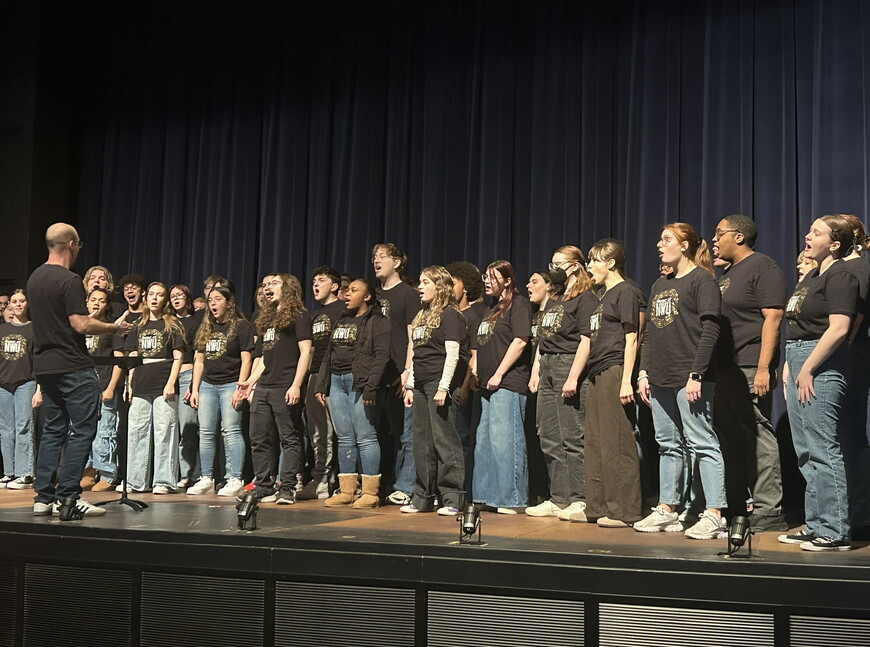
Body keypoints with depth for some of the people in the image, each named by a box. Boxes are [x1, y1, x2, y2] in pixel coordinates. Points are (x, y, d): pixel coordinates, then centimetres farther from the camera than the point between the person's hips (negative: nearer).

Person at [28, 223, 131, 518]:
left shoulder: (34, 278, 13)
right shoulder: (69, 281, -14)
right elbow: (80, 324, -20)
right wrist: (115, 327, -6)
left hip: (44, 366, 9)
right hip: (73, 367, -9)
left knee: (53, 431, 12)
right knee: (82, 430, -4)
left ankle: (44, 497, 12)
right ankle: (68, 496, -7)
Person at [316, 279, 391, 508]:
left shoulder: (377, 322, -2)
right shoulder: (341, 322, 21)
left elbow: (381, 357, -12)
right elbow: (328, 355, 22)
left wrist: (371, 386, -21)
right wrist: (321, 385, 14)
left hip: (360, 383, -7)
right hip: (337, 382, 8)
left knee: (365, 437, -6)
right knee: (344, 439, 8)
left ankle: (370, 492, -2)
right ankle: (346, 491, 13)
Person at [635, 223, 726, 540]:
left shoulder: (702, 279, -4)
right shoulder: (659, 285, 20)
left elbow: (710, 330, -12)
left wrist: (695, 375, -18)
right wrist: (644, 373, 12)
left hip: (690, 379, -8)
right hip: (661, 380, 8)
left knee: (702, 443, -7)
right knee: (668, 445, 12)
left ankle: (713, 515, -5)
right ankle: (667, 510, 19)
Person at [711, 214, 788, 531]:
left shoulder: (763, 268, -6)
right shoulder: (727, 273, 22)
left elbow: (773, 318, -15)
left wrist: (763, 369, -21)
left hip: (750, 370, -9)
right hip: (723, 369, 9)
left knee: (758, 436, -8)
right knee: (729, 438, 12)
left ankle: (768, 513, -3)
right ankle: (734, 507, 20)